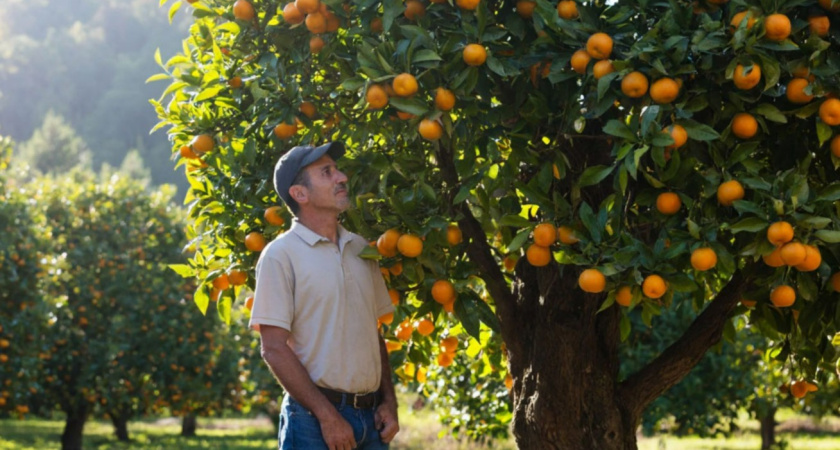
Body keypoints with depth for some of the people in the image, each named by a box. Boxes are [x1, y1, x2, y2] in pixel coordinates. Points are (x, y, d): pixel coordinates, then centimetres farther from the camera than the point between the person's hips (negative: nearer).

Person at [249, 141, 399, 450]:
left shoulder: (360, 248, 12)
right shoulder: (281, 255, -6)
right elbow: (274, 348, -11)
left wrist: (389, 402, 6)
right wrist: (327, 416, -15)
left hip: (371, 416, 6)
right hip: (313, 417, -5)